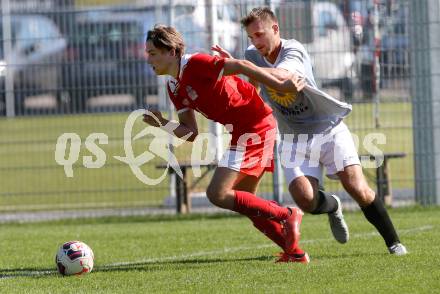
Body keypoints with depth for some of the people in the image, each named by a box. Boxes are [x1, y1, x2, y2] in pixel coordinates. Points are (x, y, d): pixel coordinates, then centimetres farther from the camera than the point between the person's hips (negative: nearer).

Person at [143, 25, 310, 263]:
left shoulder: (195, 65, -16)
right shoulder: (174, 88, 12)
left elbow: (240, 66, -20)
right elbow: (191, 134, 11)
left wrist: (281, 86, -22)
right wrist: (163, 125, -6)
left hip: (254, 127, -10)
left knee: (218, 194, -14)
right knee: (243, 201, 15)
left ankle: (286, 215, -7)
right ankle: (295, 252, 17)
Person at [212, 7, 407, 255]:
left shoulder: (294, 51, -18)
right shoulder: (253, 55, 0)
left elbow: (281, 76, -42)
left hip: (330, 129, -3)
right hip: (295, 139, 4)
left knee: (357, 188, -17)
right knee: (305, 199, -20)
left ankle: (393, 241, 2)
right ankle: (332, 207, 16)